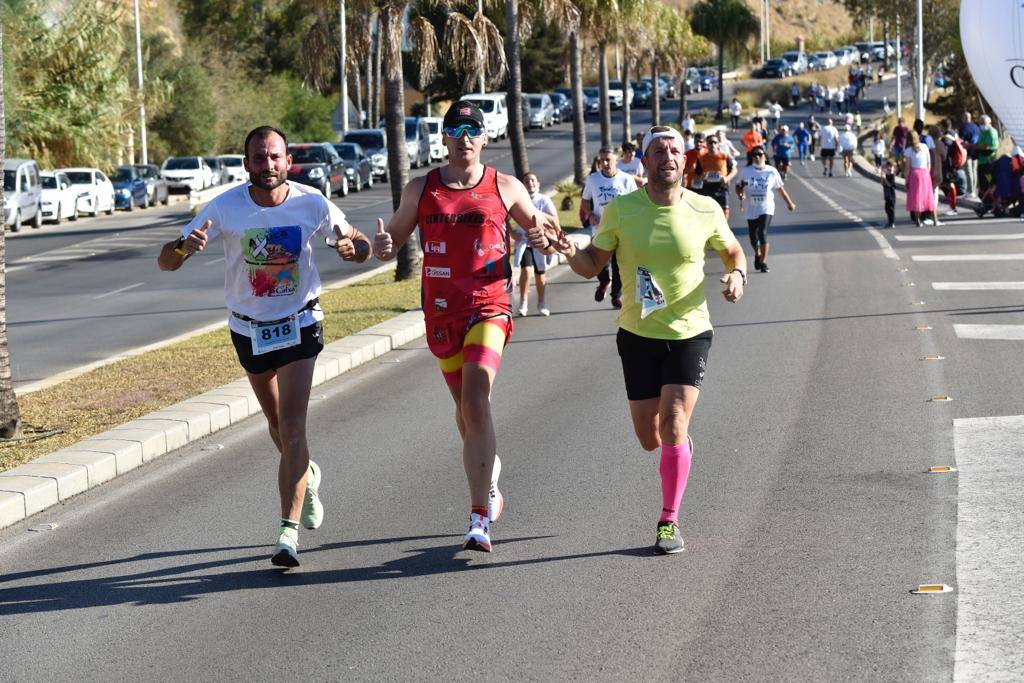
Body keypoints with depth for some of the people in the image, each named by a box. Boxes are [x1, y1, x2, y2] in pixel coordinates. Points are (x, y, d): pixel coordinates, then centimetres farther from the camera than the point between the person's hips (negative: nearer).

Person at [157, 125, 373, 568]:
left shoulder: (312, 204, -13)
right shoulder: (225, 208, -16)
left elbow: (361, 244, 0)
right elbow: (165, 263, -17)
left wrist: (352, 247, -25)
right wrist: (184, 246, -41)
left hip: (299, 324, -2)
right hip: (249, 329, 2)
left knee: (291, 425, -14)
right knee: (278, 425, 17)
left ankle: (288, 532, -14)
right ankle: (307, 476, 50)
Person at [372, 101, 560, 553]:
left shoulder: (505, 188, 2)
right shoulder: (420, 190, 6)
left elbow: (534, 224, 16)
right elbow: (393, 240, 15)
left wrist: (547, 230, -8)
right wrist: (382, 247, -10)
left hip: (489, 308, -3)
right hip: (441, 312, 4)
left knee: (475, 397, -21)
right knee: (465, 408, 13)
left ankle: (480, 517, -23)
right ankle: (490, 488, 36)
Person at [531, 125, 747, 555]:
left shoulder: (705, 211, -6)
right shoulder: (621, 210, -6)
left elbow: (733, 251, 12)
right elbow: (592, 265, 3)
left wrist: (737, 275, -10)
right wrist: (566, 250, -18)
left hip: (690, 334, -1)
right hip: (638, 335, 1)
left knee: (673, 426, -16)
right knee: (649, 439, 6)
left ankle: (669, 521, -2)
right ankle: (680, 445, 44)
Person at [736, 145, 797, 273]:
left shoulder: (771, 172, -3)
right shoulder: (746, 171, -3)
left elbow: (780, 188, 9)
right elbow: (738, 186, 5)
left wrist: (789, 203, 15)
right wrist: (740, 194, -17)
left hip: (766, 208, -2)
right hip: (751, 208, 2)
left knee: (763, 233, -18)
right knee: (753, 236, 11)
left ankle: (763, 262, -12)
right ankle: (757, 254, 42)